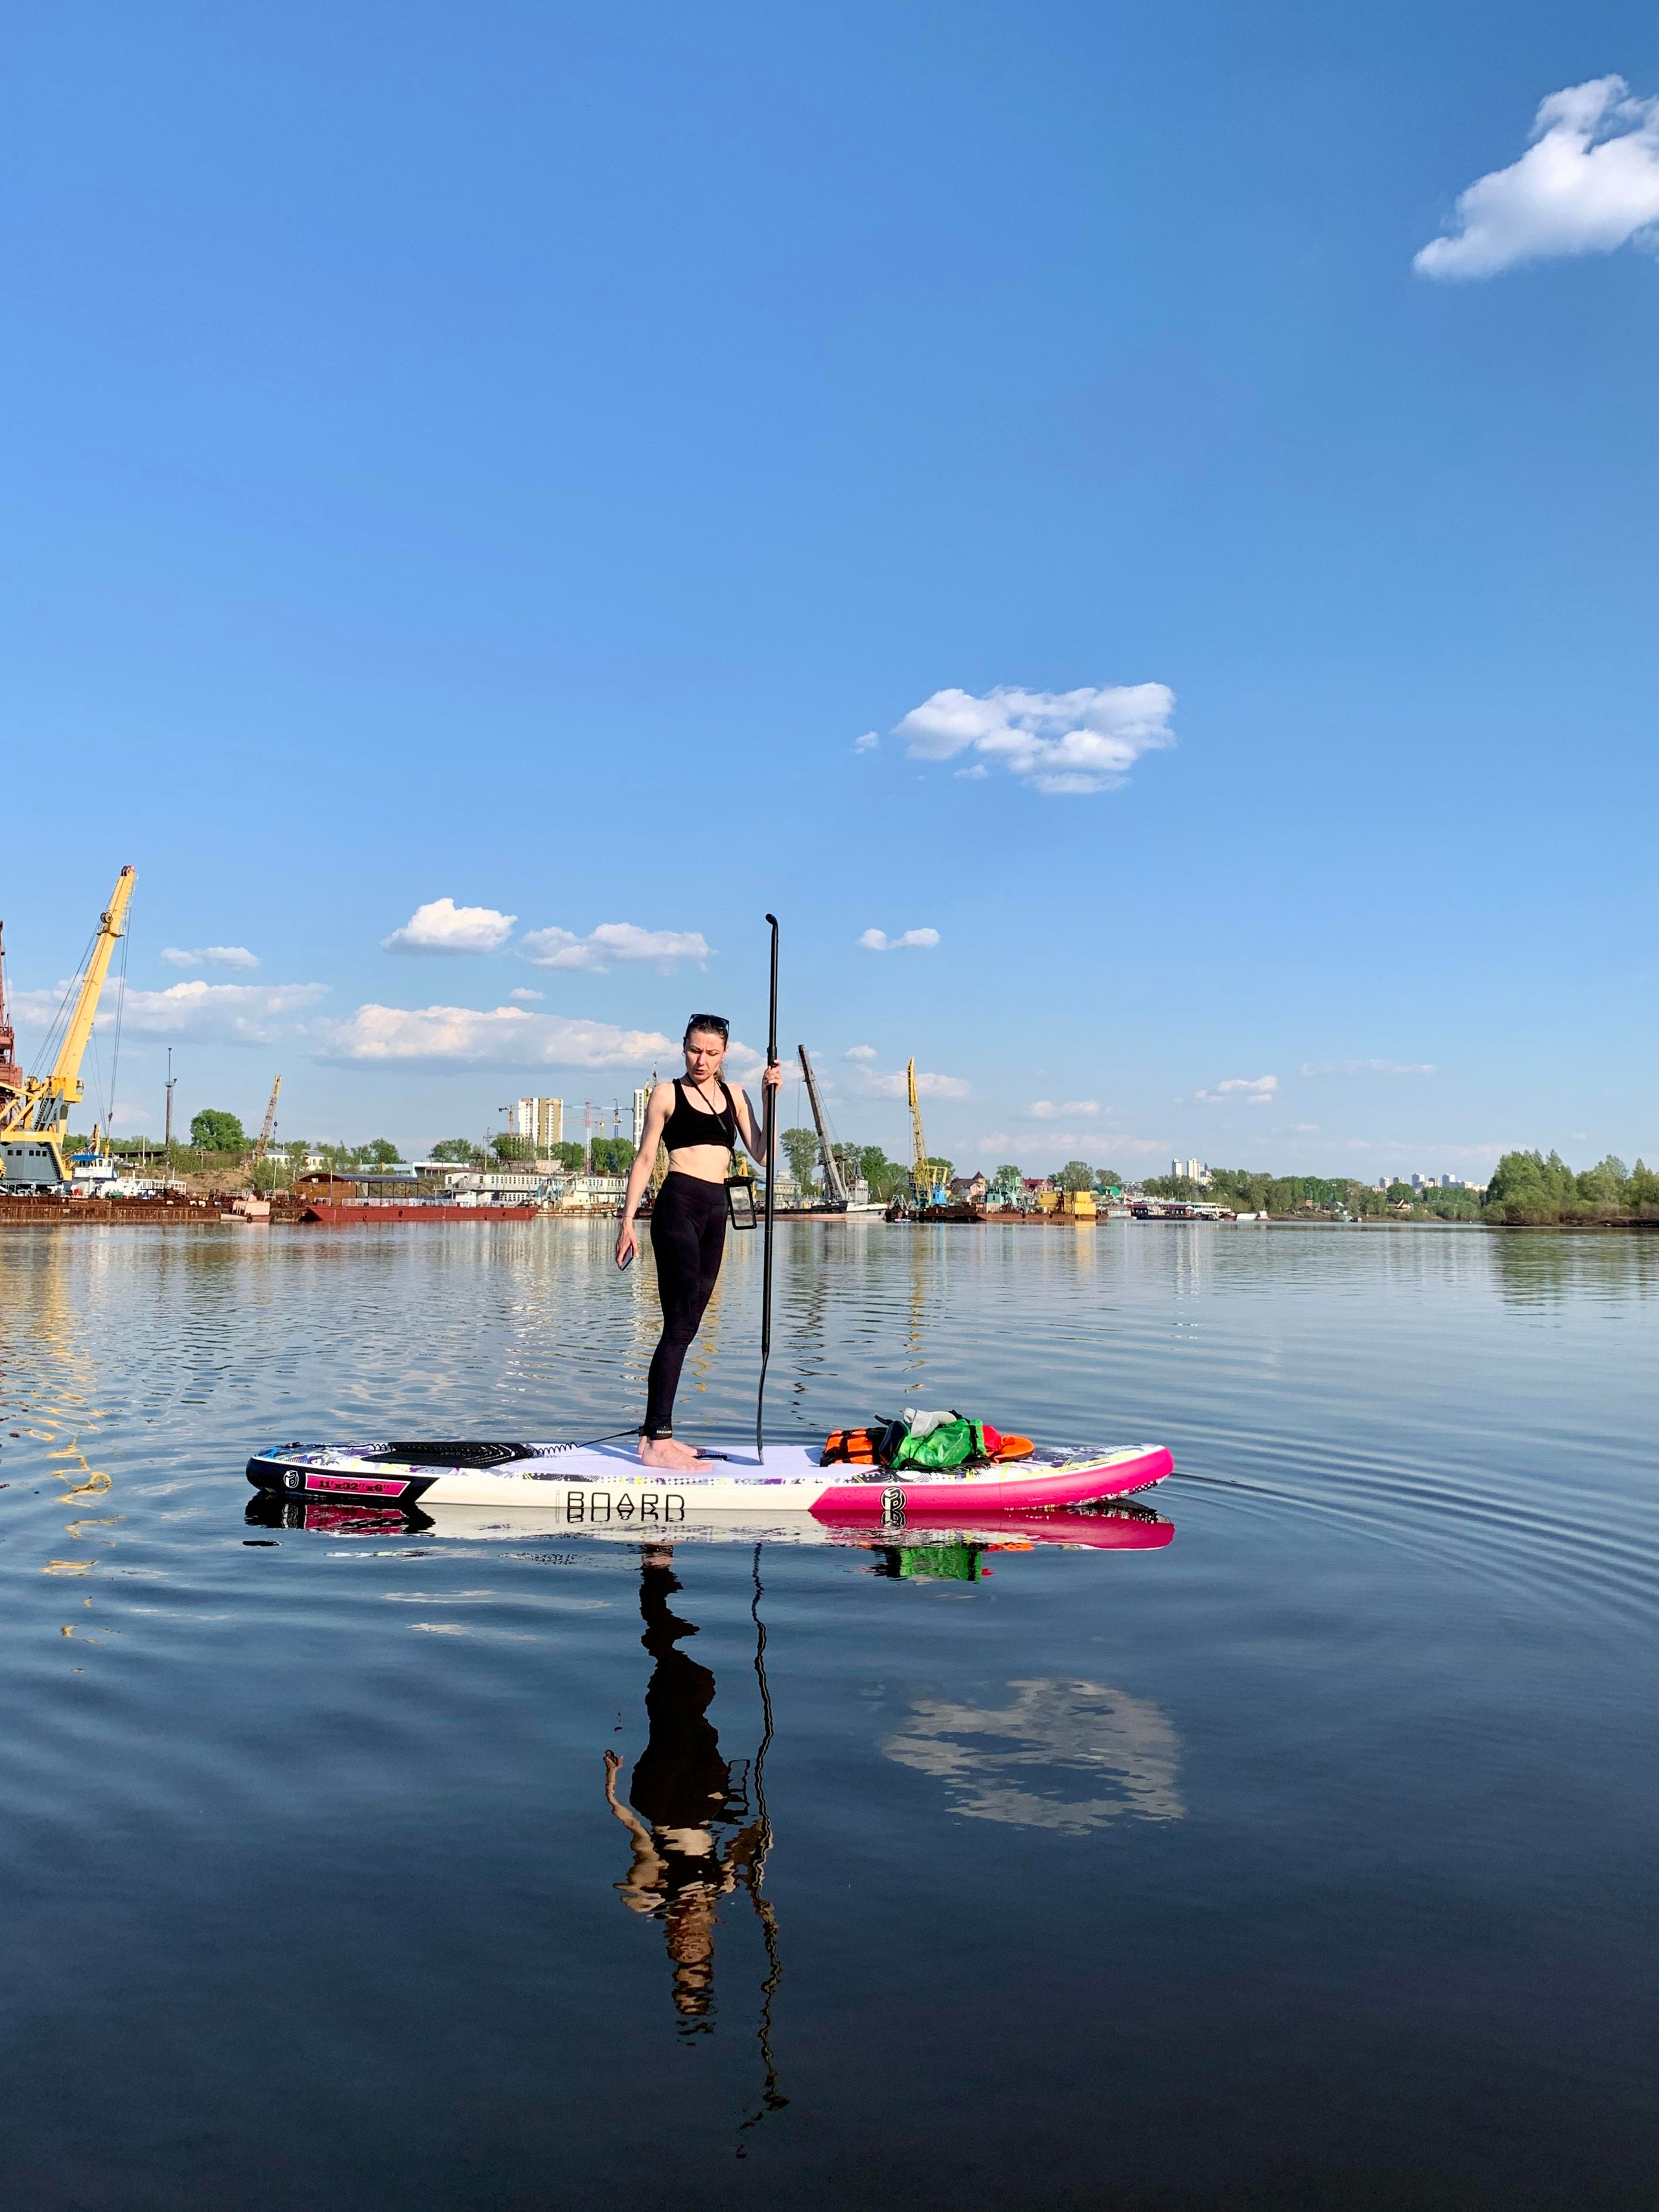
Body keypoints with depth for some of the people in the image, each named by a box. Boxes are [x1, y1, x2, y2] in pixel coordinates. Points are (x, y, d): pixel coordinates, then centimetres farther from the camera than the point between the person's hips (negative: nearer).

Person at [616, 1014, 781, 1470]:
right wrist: (627, 1222, -4)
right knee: (681, 1323, -12)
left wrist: (769, 1098, 1)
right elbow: (645, 1159, 1)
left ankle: (656, 1433, 14)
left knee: (685, 1324, 8)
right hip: (679, 1205, -6)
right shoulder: (667, 1093, 2)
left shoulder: (733, 1095, 16)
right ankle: (657, 1443, -11)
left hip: (715, 1213, 6)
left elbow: (762, 1155, 8)